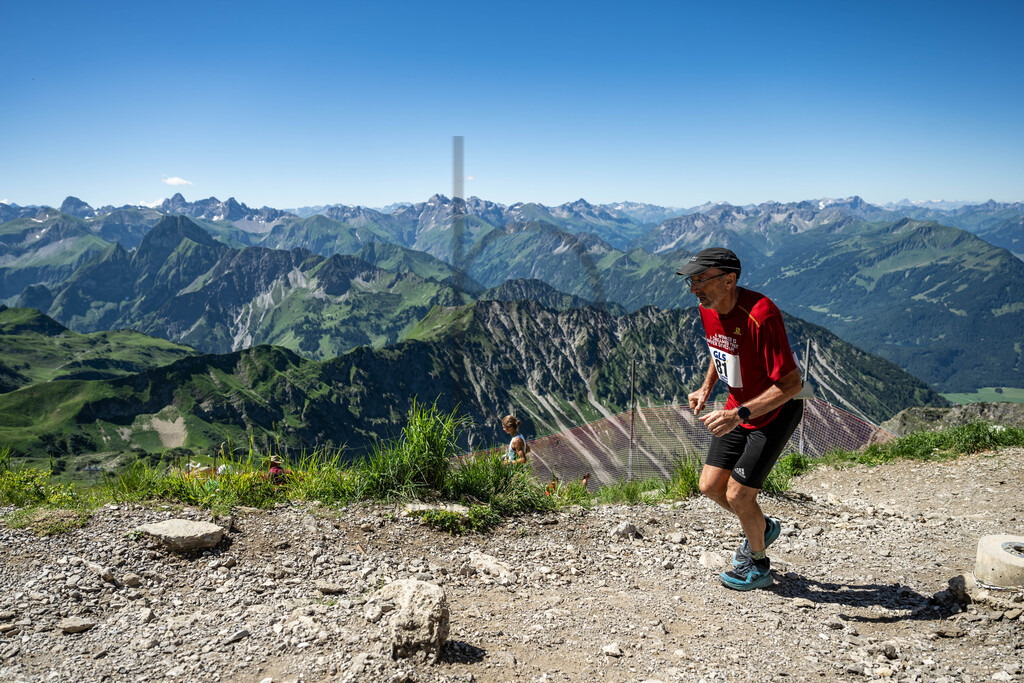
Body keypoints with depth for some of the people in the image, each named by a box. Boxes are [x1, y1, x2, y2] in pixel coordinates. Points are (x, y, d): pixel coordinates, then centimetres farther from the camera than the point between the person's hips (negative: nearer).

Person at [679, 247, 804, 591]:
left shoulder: (760, 316, -32)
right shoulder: (708, 308, -7)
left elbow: (790, 384, -30)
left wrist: (738, 415, -37)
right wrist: (707, 388, 2)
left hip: (776, 411, -7)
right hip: (738, 409, 8)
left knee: (737, 495, -4)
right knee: (710, 485, 8)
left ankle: (759, 566, 24)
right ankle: (762, 527, 37)